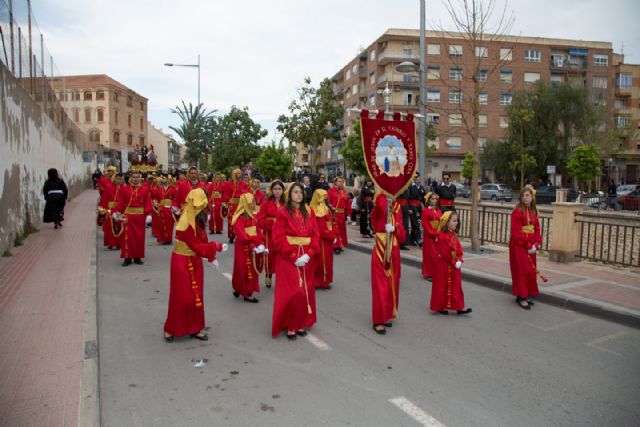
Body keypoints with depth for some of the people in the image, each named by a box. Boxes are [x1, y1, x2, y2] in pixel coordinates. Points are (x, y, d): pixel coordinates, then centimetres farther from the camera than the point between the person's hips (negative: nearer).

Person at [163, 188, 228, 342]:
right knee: (181, 297, 1)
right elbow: (197, 246, -21)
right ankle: (171, 329, 18)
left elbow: (202, 241, 7)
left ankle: (195, 328, 21)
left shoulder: (197, 219, 3)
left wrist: (210, 258, 0)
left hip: (194, 261, 8)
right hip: (183, 262, -8)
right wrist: (217, 247, -17)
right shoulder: (186, 223, -24)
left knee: (196, 296, 11)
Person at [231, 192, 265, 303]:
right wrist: (254, 245, -23)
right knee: (245, 270, 1)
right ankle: (247, 293, 11)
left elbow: (258, 232, 7)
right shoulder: (239, 218, -15)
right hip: (244, 248, -8)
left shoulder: (252, 216, 11)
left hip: (254, 247, 8)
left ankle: (238, 289, 29)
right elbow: (241, 236, -22)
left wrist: (260, 244, -9)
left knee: (252, 269, 15)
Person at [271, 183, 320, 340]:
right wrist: (293, 256, -17)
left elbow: (315, 235, 5)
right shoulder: (283, 212, -6)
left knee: (305, 291, 8)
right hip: (288, 258, -5)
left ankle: (300, 324, 21)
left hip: (306, 257, 5)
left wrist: (309, 254, -10)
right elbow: (279, 238, -12)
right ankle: (290, 326, 7)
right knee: (291, 292, -5)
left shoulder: (308, 212, 8)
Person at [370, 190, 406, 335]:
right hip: (380, 253, -5)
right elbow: (381, 206, -35)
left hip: (394, 253, 5)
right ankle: (378, 321, 5)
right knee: (380, 287, -2)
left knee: (392, 286, 13)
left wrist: (395, 228, -15)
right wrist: (382, 192, -22)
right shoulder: (376, 213, -8)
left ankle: (387, 315, 30)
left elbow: (402, 236, 3)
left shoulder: (396, 212, 6)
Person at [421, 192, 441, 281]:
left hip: (438, 236, 5)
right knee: (430, 255, -1)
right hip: (429, 236, -5)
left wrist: (438, 234, -5)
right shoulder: (425, 211, -7)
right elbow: (425, 225, -11)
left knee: (438, 254, 5)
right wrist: (433, 234, -14)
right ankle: (428, 273, 8)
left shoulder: (439, 211, 10)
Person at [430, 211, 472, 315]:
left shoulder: (454, 235, 7)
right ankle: (440, 307, 17)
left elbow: (459, 249, 7)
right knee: (443, 286, 4)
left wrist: (459, 260, -7)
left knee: (456, 286, 11)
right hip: (444, 265, -8)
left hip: (455, 265, 8)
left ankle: (459, 307, 17)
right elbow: (444, 253, -21)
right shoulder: (442, 236, -19)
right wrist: (454, 262, -16)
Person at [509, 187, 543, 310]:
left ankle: (524, 295, 21)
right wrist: (527, 245, -17)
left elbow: (537, 229, 9)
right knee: (521, 270, -4)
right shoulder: (517, 212, -12)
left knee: (531, 270, 10)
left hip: (530, 246, 7)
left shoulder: (533, 211, 9)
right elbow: (516, 232, -16)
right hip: (519, 245, -7)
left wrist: (536, 244, -4)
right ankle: (521, 297, 3)